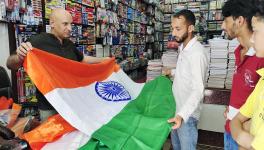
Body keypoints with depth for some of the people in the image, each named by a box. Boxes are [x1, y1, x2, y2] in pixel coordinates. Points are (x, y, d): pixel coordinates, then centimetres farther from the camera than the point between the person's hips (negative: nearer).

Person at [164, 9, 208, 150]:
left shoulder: (197, 53, -25)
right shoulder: (183, 47, 4)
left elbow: (198, 90, -32)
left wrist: (182, 115, -42)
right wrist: (172, 72, 23)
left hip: (187, 113, -9)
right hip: (176, 108, 9)